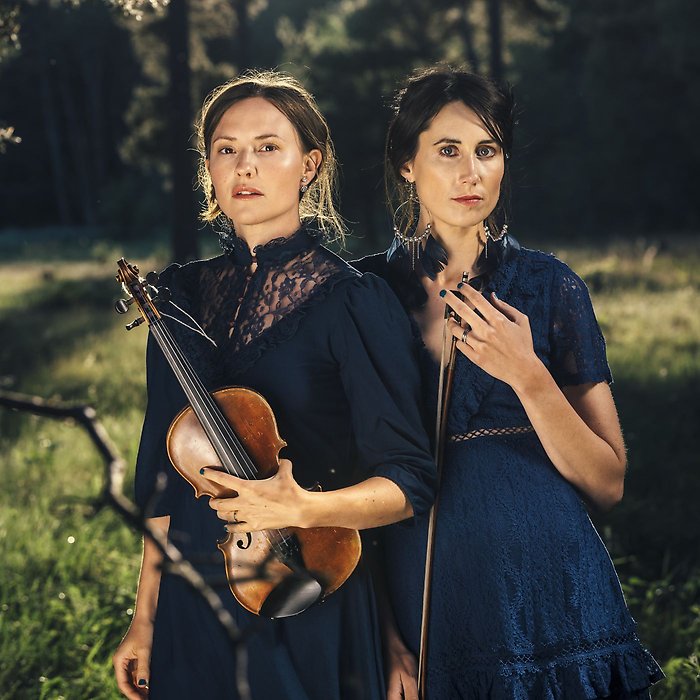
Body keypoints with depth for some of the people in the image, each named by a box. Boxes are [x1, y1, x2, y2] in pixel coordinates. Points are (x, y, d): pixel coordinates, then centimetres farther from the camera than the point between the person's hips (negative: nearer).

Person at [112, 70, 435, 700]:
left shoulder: (353, 300, -10)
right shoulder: (181, 293, 5)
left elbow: (410, 481, -13)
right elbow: (165, 469, 9)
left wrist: (305, 508, -30)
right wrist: (145, 619, 8)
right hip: (190, 611, 4)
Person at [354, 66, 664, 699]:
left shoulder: (551, 287, -1)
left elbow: (607, 485, -4)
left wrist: (527, 375, -18)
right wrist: (384, 637, -9)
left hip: (551, 596, 0)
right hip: (421, 600, 0)